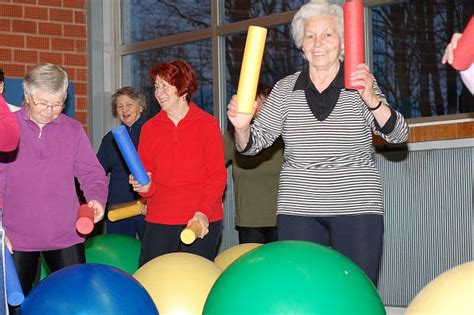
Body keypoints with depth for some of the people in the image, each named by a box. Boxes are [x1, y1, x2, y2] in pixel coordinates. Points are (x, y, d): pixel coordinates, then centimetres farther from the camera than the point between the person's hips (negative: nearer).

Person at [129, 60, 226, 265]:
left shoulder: (207, 124, 0)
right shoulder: (150, 128, 9)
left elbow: (217, 176, -3)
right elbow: (146, 173, 10)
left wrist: (204, 211, -16)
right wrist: (145, 186, -14)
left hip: (202, 221, -2)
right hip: (159, 220, 3)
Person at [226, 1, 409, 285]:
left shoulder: (361, 84, 3)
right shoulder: (286, 89, 8)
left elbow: (398, 134, -8)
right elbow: (252, 144, 7)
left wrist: (371, 99, -27)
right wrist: (242, 126, -17)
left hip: (357, 208, -1)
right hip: (298, 209, 2)